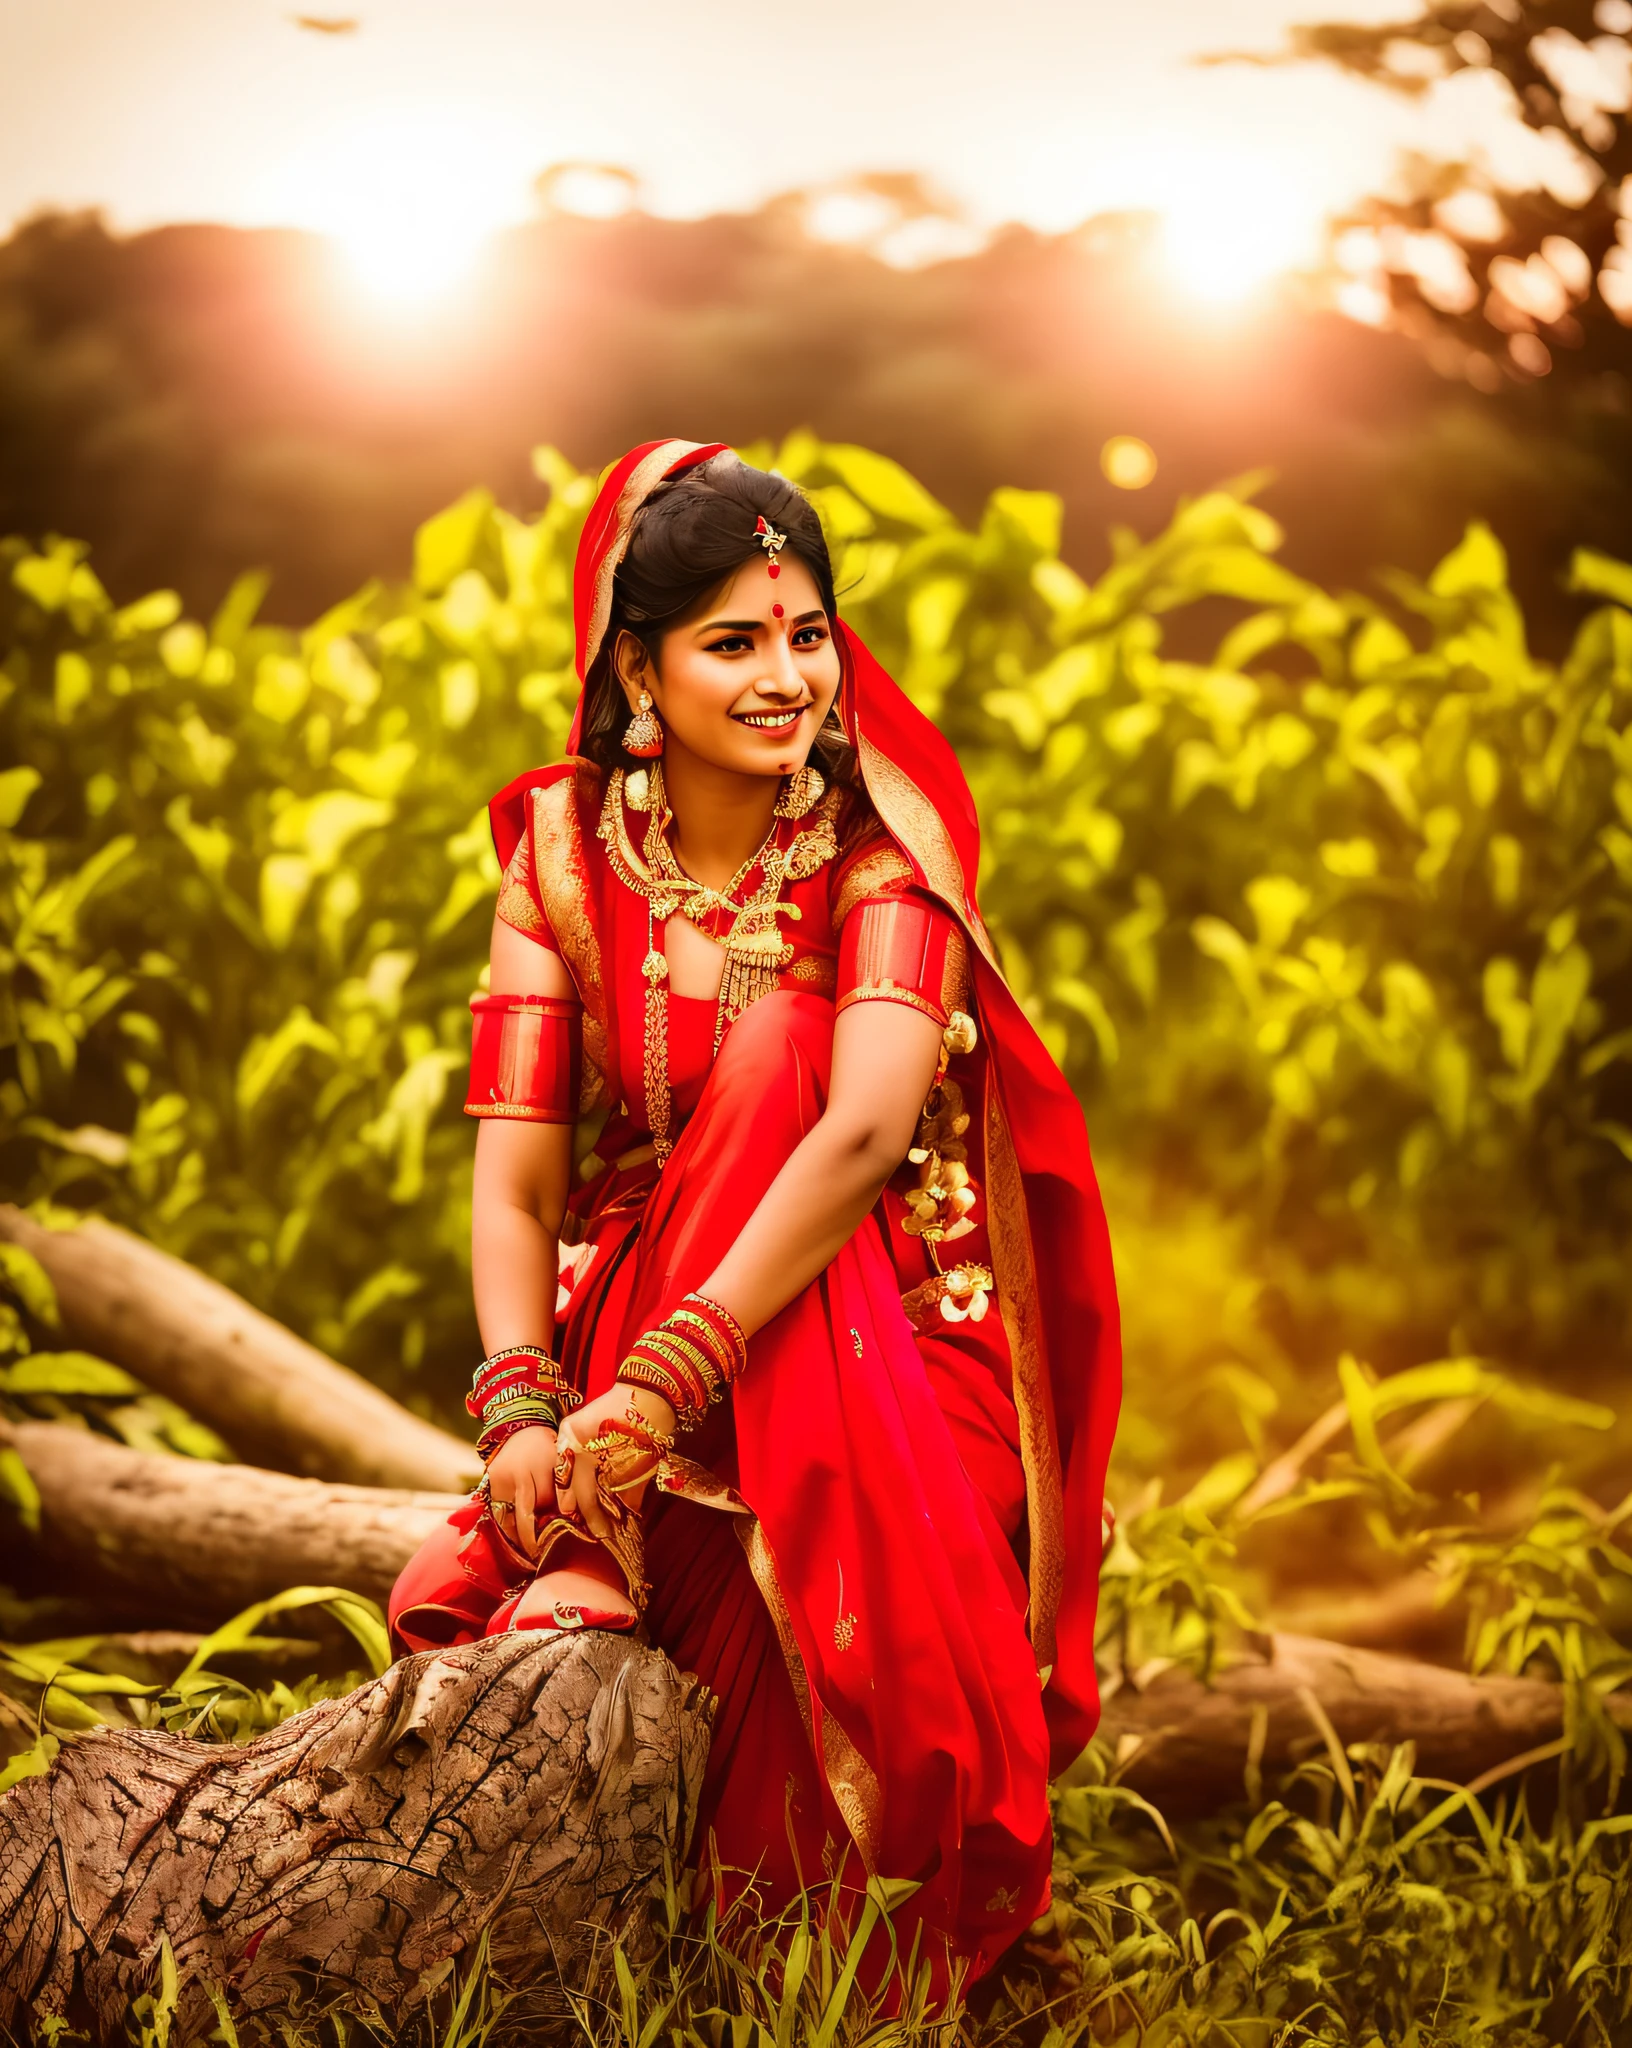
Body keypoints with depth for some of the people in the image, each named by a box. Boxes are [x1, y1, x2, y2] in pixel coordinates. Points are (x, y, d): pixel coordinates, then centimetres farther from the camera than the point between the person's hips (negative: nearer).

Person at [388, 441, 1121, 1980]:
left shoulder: (879, 844, -8)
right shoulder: (566, 853, 1)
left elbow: (865, 1129, -24)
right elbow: (517, 1177, -5)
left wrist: (662, 1383, -34)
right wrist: (522, 1409, -24)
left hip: (880, 1329, -1)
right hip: (638, 1307, 1)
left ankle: (592, 1561, -21)